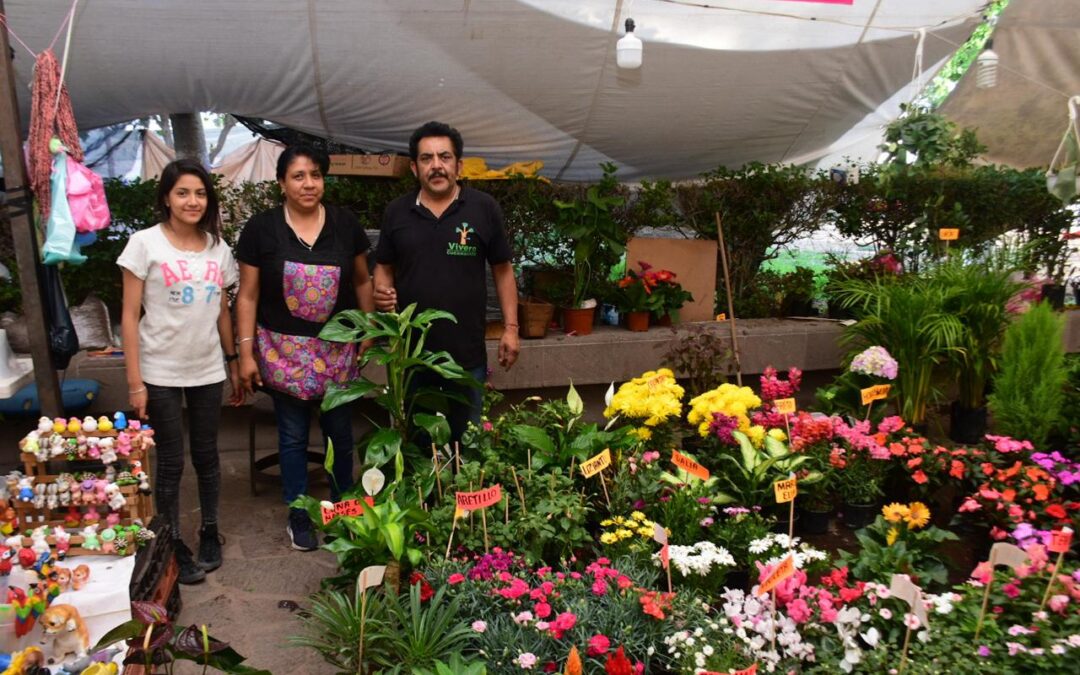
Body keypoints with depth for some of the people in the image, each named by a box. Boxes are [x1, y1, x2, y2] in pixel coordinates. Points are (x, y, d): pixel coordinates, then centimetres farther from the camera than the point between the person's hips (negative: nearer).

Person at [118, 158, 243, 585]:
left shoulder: (218, 247, 5)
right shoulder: (145, 243, -7)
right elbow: (130, 315, -8)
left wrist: (233, 363, 12)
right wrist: (135, 381, -11)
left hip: (207, 370, 3)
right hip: (161, 372, -3)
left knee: (206, 456, 13)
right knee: (170, 462, 6)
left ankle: (210, 533, 30)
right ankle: (174, 546, 21)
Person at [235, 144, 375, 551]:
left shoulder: (345, 224, 0)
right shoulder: (261, 229, -5)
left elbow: (362, 281, 9)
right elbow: (248, 295, -2)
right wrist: (246, 353, -5)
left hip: (337, 349, 1)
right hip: (285, 350, -1)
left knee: (339, 433, 11)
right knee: (293, 436, 10)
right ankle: (298, 516, 27)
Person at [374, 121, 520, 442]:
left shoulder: (484, 208, -4)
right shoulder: (396, 211, 2)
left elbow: (502, 270, 2)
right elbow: (384, 267, 11)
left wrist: (510, 327, -1)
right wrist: (382, 292, -12)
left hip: (467, 351, -1)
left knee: (466, 438, 14)